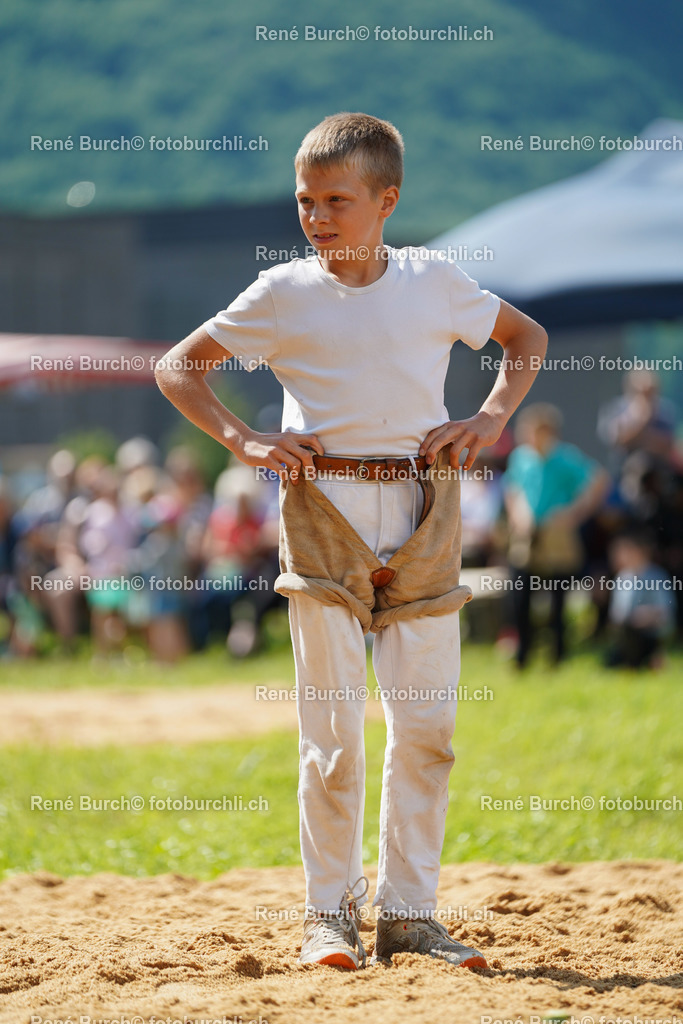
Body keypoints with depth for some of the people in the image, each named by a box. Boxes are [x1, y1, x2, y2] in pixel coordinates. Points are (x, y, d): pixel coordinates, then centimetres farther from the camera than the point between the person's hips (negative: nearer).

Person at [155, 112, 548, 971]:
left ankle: (409, 913, 12)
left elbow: (526, 337, 20)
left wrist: (492, 418, 4)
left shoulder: (434, 282, 5)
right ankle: (329, 912, 9)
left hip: (423, 512, 2)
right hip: (324, 513, -2)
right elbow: (176, 368, 7)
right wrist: (242, 442, -5)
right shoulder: (283, 294, 0)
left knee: (426, 725, 3)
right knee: (332, 732, -2)